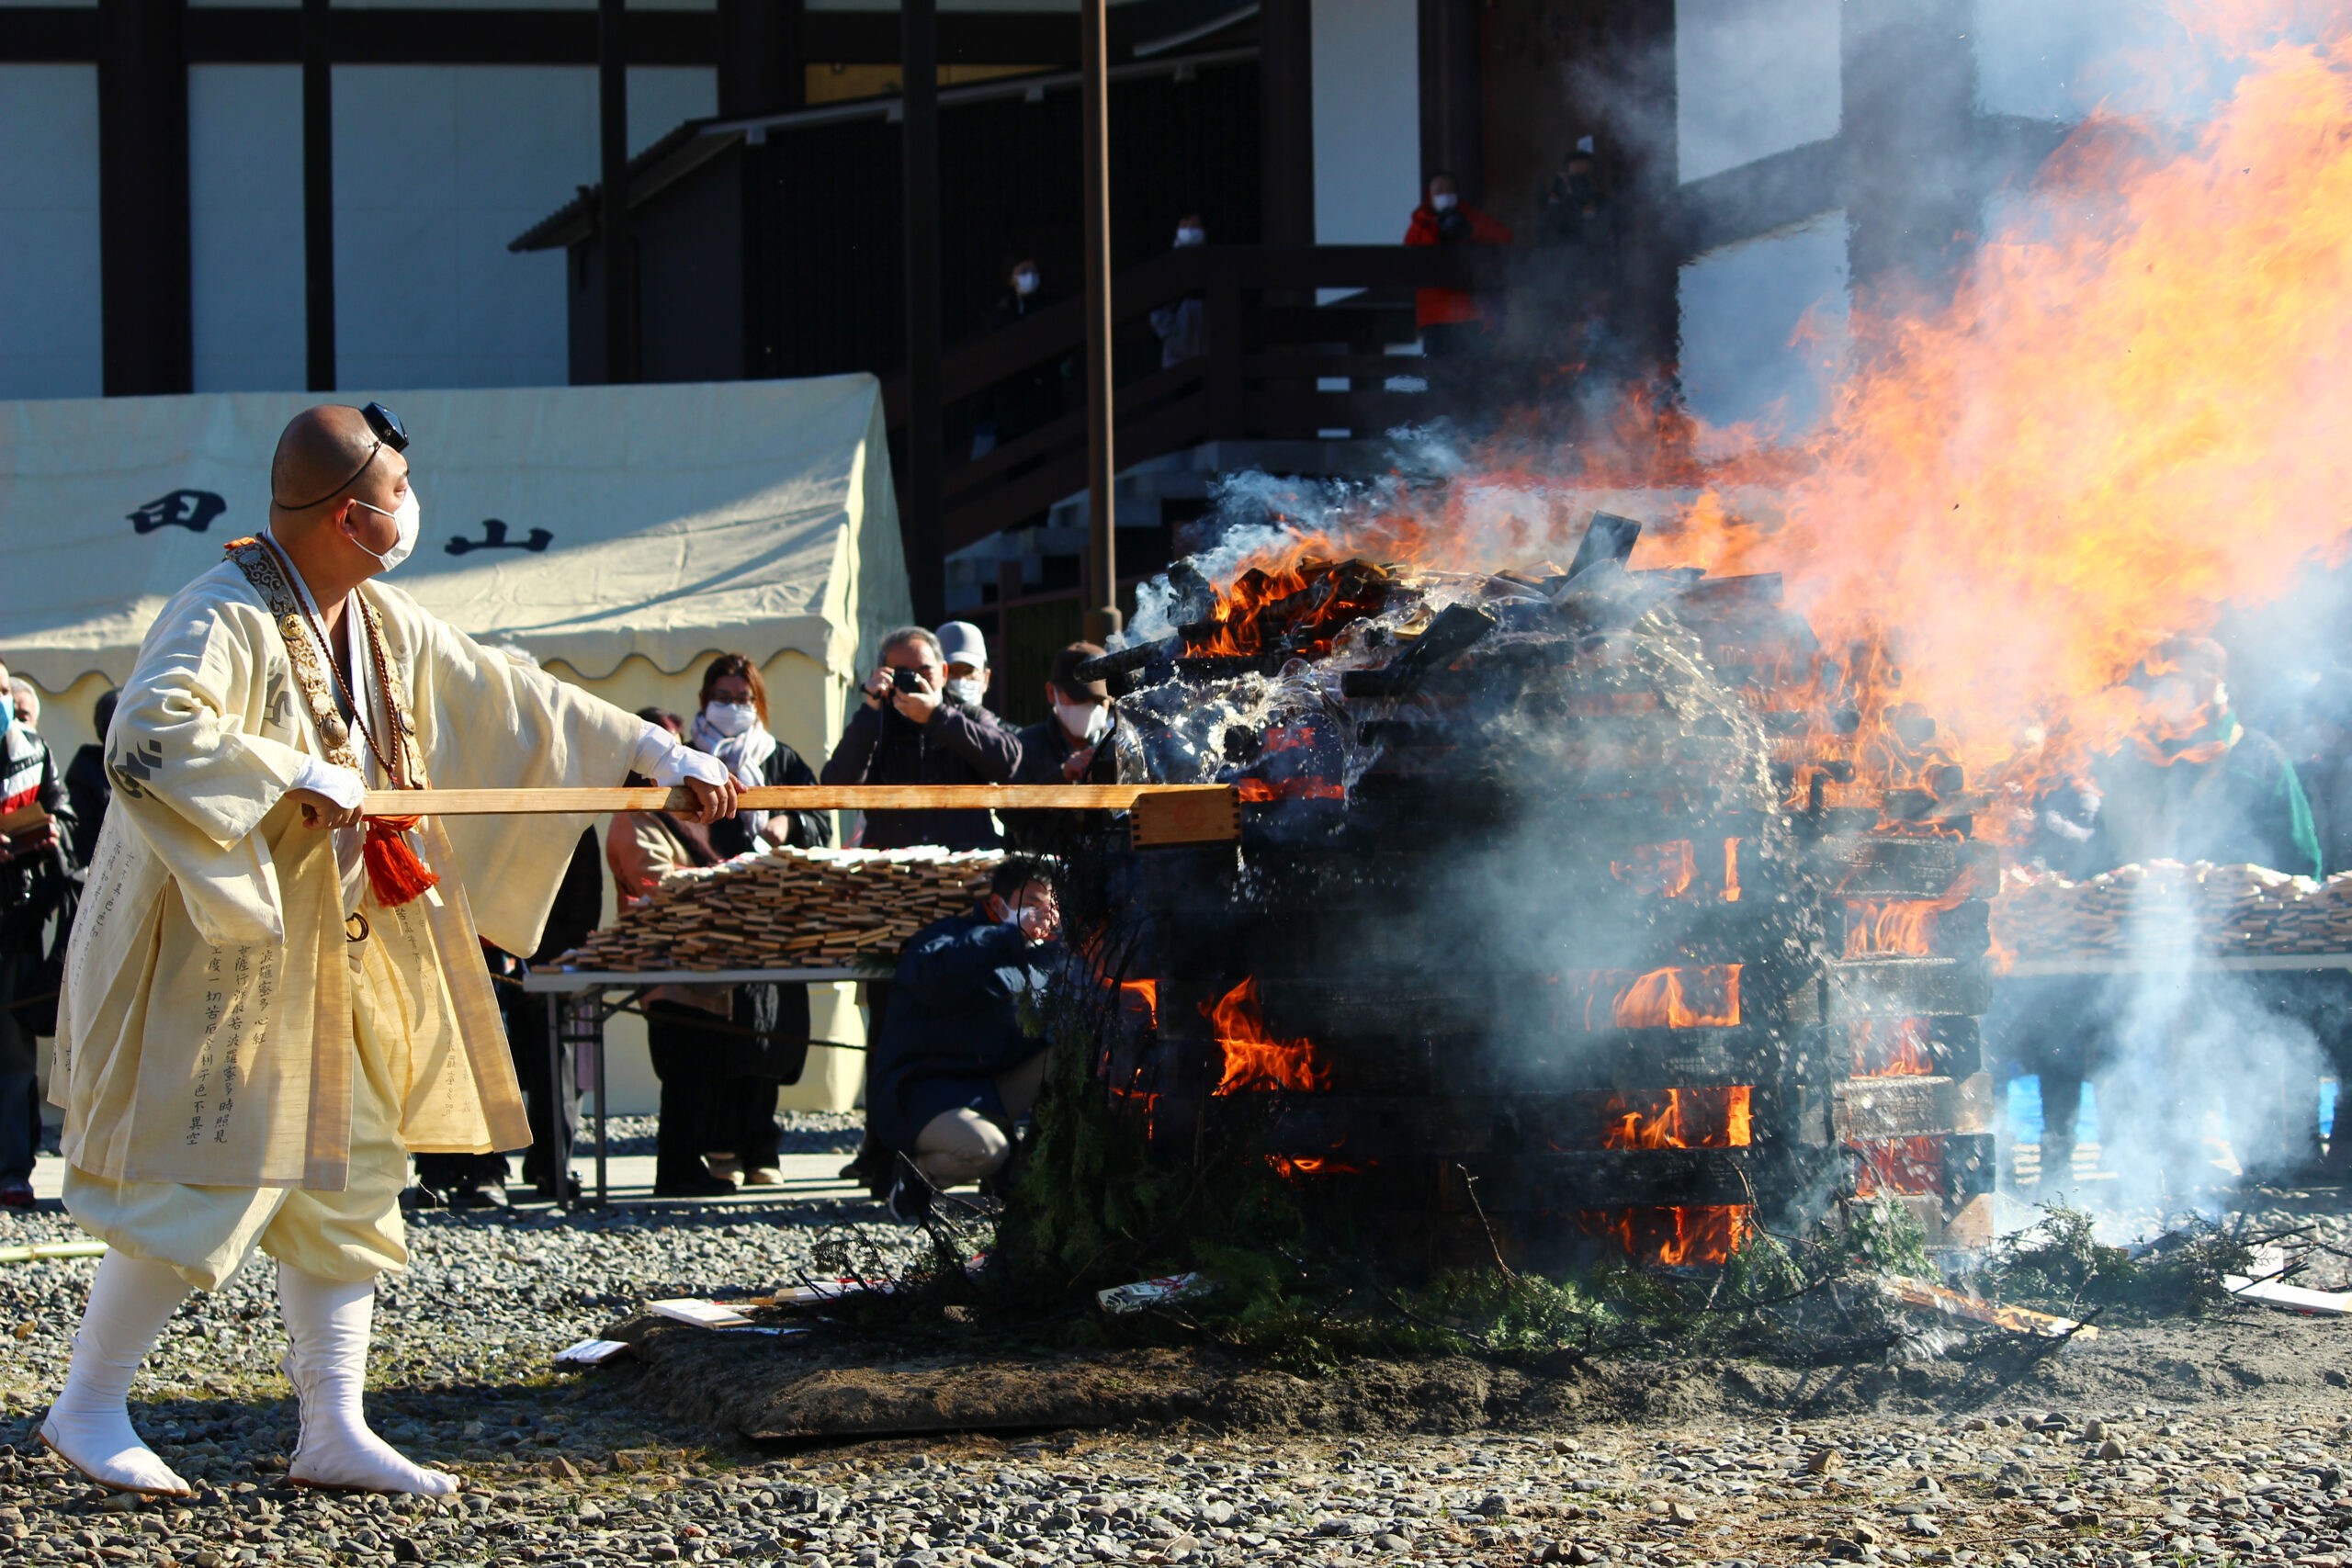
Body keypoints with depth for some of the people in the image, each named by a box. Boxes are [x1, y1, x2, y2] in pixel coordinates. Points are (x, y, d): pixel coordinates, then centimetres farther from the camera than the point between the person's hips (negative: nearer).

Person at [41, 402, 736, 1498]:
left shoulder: (385, 626, 7)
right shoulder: (225, 618, -19)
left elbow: (508, 700, 15)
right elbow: (145, 738, -34)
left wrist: (654, 752, 14)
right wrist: (300, 775, -31)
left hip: (337, 953, 9)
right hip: (219, 946, -9)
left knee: (348, 1178, 7)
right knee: (213, 1178, -9)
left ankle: (333, 1431, 12)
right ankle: (86, 1408, 3)